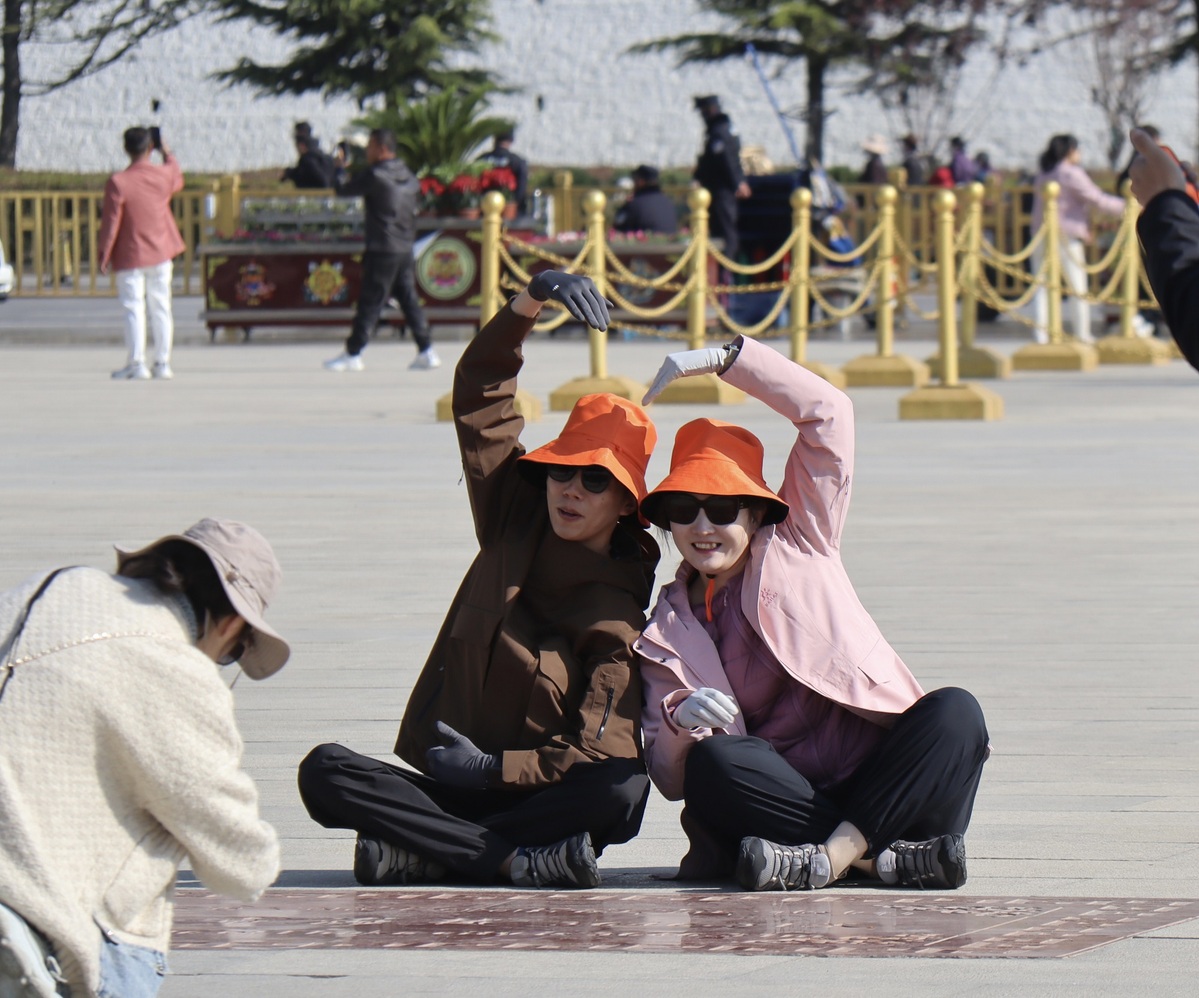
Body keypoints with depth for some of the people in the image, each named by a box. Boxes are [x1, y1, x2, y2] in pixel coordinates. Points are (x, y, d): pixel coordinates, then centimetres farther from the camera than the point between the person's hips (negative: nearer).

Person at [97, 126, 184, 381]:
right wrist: (168, 153, 36)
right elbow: (178, 181, 23)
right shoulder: (165, 175, -4)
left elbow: (110, 222, -13)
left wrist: (104, 255, -4)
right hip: (161, 254, 4)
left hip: (130, 256, -4)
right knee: (161, 307, 9)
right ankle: (163, 362, 11)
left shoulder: (118, 183, -15)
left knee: (133, 309, -2)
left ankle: (136, 364, -6)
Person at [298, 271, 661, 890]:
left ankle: (424, 855, -33)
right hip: (450, 786, 3)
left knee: (624, 790, -36)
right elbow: (479, 388, 7)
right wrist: (534, 298, -5)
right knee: (325, 772, -24)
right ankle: (520, 860, -31)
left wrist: (493, 768, -18)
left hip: (543, 795, -3)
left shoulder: (619, 617, -5)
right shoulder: (514, 528, 8)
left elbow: (600, 753, -14)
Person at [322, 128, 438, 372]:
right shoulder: (407, 176, 9)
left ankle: (353, 354, 2)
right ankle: (426, 351, 7)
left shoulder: (375, 175, -14)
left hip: (382, 250, -7)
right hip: (406, 249, 7)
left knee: (370, 302, -3)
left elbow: (343, 191, -7)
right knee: (409, 299, 10)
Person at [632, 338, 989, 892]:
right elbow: (672, 778, 4)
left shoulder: (799, 547, 15)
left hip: (881, 791, 1)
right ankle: (887, 857, -35)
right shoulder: (667, 633, 15)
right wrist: (679, 721, -19)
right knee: (710, 762, -32)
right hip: (785, 799, -1)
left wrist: (725, 358, 0)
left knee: (954, 710, -28)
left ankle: (837, 853, -40)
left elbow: (827, 413, 6)